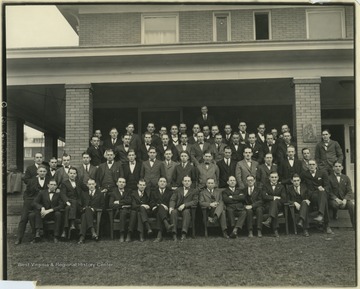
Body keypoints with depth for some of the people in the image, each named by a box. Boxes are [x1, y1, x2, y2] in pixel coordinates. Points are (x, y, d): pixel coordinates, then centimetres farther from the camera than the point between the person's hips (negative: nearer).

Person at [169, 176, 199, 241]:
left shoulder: (194, 191, 18)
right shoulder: (178, 190, 24)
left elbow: (195, 201, 0)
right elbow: (172, 200, 12)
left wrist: (184, 205, -14)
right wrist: (171, 207, -11)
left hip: (187, 209, -2)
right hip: (177, 209, 2)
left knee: (186, 212, -36)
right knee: (173, 212, -32)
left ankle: (184, 233, -44)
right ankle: (174, 233, -35)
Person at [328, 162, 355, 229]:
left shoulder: (346, 178, 14)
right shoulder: (329, 178, 5)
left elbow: (350, 191, 4)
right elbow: (329, 192, -2)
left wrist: (345, 200, -15)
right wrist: (336, 199, -20)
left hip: (345, 199, 2)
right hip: (334, 199, -2)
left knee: (352, 204, -31)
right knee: (335, 203, -36)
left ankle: (355, 226, -24)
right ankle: (335, 215, 1)